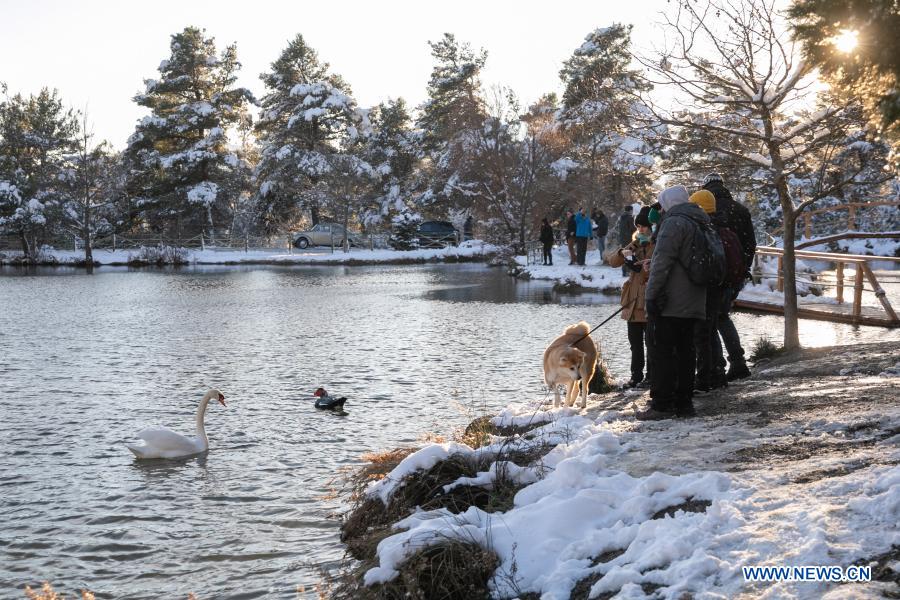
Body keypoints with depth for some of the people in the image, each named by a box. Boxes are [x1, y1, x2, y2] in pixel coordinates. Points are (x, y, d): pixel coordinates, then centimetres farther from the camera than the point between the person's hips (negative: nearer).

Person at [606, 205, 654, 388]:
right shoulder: (635, 244, 15)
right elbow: (612, 261, 9)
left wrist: (651, 267, -31)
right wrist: (622, 253, -11)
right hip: (633, 302, 6)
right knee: (635, 342, 11)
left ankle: (651, 375, 8)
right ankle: (636, 375, 20)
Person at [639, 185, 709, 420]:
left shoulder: (674, 223, -11)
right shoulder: (701, 225, 20)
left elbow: (662, 262, -19)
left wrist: (652, 295, -18)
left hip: (669, 304, -9)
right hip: (693, 304, 9)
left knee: (661, 352, -5)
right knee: (685, 352, 12)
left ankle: (662, 404, -5)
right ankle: (684, 403, 16)